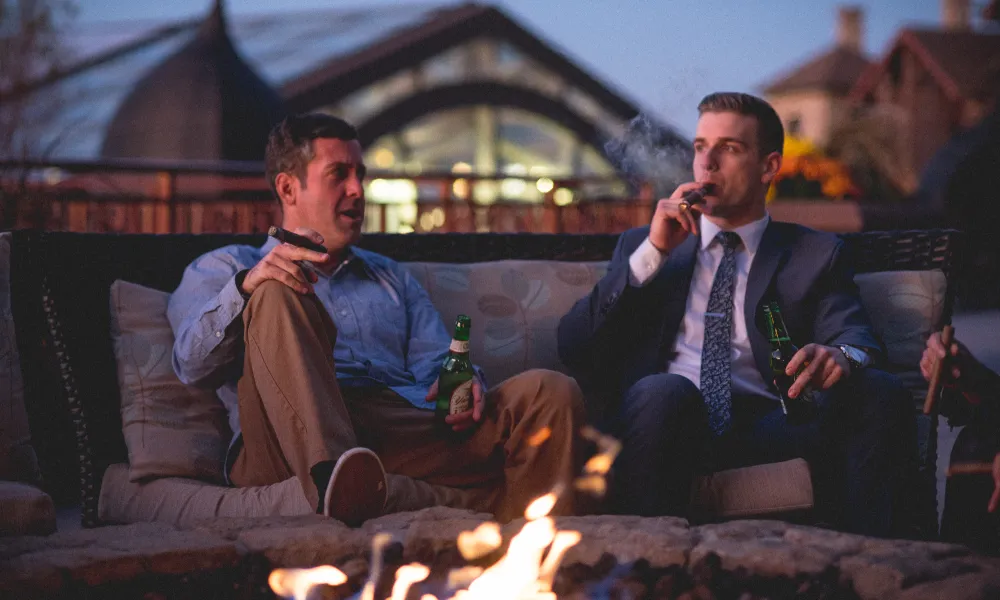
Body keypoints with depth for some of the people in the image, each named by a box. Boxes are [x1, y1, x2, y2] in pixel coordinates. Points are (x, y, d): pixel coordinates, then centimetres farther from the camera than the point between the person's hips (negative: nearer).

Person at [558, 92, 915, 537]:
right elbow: (573, 347, 11)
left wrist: (842, 357, -23)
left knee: (880, 393, -26)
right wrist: (653, 251, 3)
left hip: (765, 425, 1)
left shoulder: (816, 254, 23)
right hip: (661, 415, 0)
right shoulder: (643, 246, 25)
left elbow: (855, 334, 4)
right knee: (664, 392, -36)